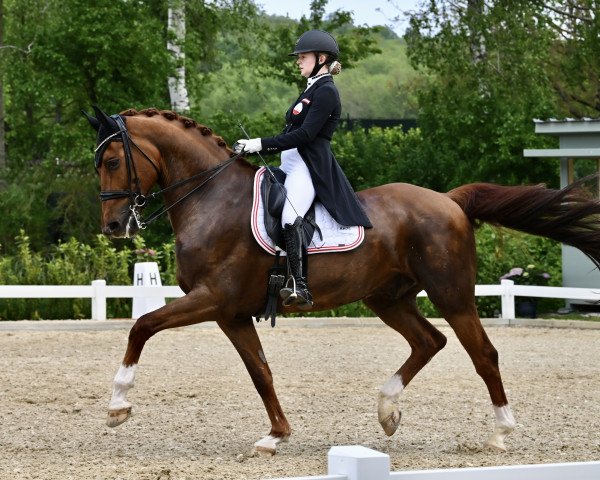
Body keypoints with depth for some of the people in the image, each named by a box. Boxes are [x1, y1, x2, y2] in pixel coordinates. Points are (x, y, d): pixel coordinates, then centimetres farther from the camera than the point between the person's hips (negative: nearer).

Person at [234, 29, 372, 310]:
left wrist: (261, 144, -21)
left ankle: (299, 288, -37)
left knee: (290, 218, -32)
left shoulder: (326, 92, -9)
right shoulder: (312, 90, 21)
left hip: (309, 167, -11)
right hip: (291, 163, 11)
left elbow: (305, 134, -19)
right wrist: (254, 148, 11)